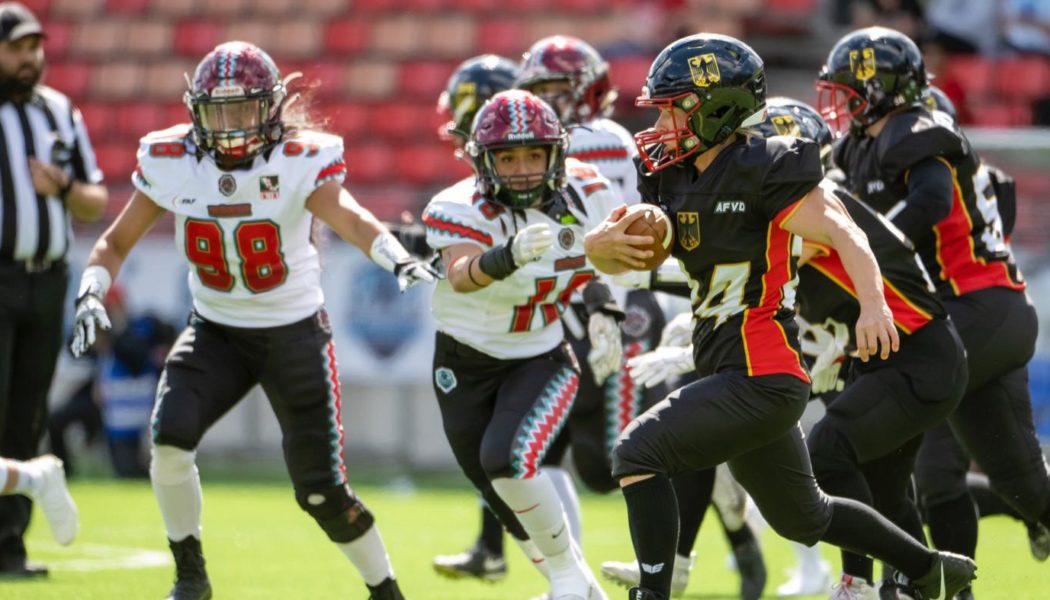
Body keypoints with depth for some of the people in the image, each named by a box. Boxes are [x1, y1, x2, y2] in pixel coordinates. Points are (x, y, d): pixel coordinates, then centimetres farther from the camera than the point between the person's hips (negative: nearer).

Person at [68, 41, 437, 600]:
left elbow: (346, 215, -40)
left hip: (294, 333, -3)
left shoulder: (300, 162, -20)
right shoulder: (170, 163, -10)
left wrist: (396, 256, -60)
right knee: (170, 435, -23)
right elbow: (116, 242, 2)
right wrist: (90, 293, -19)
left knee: (321, 490, -3)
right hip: (214, 331, 3)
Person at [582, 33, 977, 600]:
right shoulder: (672, 178, 10)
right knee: (803, 517, 24)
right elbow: (620, 259, 9)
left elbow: (842, 233, -23)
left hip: (760, 376, -10)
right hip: (728, 371, 10)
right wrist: (601, 243, -16)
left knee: (639, 452, -19)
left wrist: (872, 302, -40)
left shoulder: (761, 170, -15)